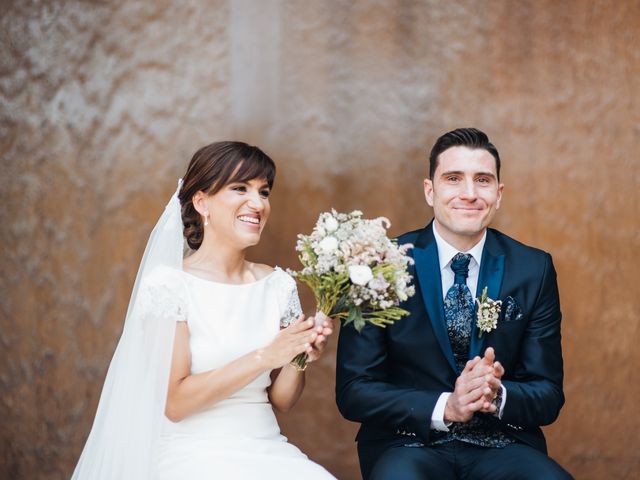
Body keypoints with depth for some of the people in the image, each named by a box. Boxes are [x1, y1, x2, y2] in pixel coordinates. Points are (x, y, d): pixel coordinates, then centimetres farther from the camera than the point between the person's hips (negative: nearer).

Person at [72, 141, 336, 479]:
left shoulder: (278, 285, 8)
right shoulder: (167, 283, -7)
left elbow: (280, 401, 12)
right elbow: (173, 402, -12)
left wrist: (301, 358, -9)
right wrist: (265, 356, -17)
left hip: (267, 452, 5)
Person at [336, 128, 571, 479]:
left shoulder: (534, 270, 3)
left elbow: (548, 394, 5)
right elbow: (353, 391, -4)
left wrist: (497, 395, -17)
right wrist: (445, 408, -19)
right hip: (409, 445, 0)